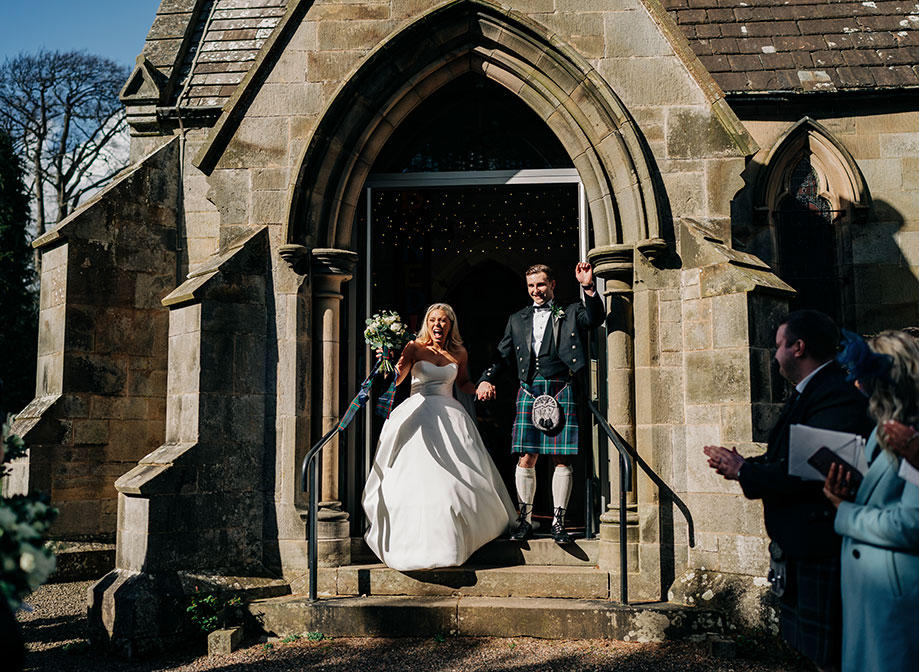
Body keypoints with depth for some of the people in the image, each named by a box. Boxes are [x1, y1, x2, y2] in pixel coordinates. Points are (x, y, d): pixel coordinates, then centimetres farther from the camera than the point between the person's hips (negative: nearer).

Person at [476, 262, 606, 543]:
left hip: (561, 390, -2)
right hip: (529, 391, 2)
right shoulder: (517, 319, 21)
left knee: (562, 459, -2)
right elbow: (502, 355, 18)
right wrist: (486, 379, 2)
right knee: (526, 459, 0)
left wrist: (588, 287, -19)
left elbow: (595, 318, -6)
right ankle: (525, 520, 11)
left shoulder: (570, 313, 14)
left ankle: (558, 522, 8)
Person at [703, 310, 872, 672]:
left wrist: (745, 471, -16)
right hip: (799, 546, 10)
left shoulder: (838, 397, -20)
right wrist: (742, 465, -3)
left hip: (821, 547, -10)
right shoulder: (805, 392, 13)